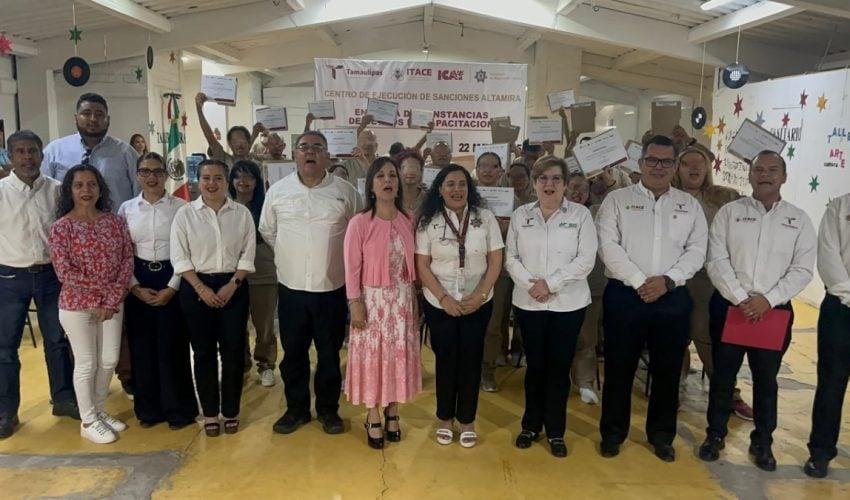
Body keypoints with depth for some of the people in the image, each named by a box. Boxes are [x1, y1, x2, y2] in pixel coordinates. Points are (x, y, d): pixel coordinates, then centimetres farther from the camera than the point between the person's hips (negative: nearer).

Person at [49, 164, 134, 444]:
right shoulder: (61, 227, -8)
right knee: (87, 364, 6)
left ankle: (100, 411, 32)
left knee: (109, 360, 12)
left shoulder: (115, 222, 2)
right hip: (77, 305, -4)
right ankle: (88, 421, 22)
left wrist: (113, 298, -11)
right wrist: (104, 290, -16)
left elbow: (127, 261, -1)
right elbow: (65, 273, -14)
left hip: (113, 304, 4)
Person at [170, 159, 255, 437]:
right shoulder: (185, 213, -1)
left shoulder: (242, 213, 2)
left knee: (233, 350, 3)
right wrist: (201, 288, -11)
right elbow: (179, 257, -3)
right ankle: (210, 412, 19)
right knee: (203, 351, 6)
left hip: (233, 286, 1)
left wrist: (232, 285, -10)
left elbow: (248, 254, 1)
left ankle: (231, 411, 18)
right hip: (196, 287, 0)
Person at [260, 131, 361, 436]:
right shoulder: (278, 191, 1)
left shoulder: (346, 192, -4)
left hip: (332, 287, -1)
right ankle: (296, 408, 30)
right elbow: (267, 231, 13)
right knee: (293, 353, 13)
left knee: (329, 353, 11)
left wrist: (332, 257, 6)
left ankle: (328, 409, 28)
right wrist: (290, 255, 12)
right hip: (291, 287, 1)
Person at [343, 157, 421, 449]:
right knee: (372, 356, 6)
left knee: (399, 355, 12)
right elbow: (352, 267, -9)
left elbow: (412, 264, 7)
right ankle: (373, 418, 22)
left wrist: (414, 300, 9)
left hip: (402, 299, 4)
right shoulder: (359, 223, -11)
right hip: (373, 299, -4)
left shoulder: (408, 221, 1)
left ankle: (392, 413, 30)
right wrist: (355, 304, -12)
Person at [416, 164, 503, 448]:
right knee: (445, 360, 9)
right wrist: (444, 298, -13)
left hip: (478, 304, 1)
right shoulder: (428, 222, -4)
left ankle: (467, 420, 23)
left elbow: (495, 261, -2)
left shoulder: (485, 218, -2)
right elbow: (422, 266, -4)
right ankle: (445, 418, 26)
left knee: (471, 361, 7)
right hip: (439, 305, 0)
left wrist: (480, 295, -12)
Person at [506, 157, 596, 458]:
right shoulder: (520, 215, 5)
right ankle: (531, 425, 26)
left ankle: (555, 431, 20)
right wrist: (529, 284, -13)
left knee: (559, 367, 5)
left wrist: (551, 283, -15)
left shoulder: (581, 215, -1)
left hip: (568, 304, -1)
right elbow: (511, 257, 3)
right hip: (528, 303, 1)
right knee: (535, 365, 9)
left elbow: (585, 259, -8)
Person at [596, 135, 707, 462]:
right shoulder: (617, 200, 3)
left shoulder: (689, 205, 11)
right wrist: (640, 282, -14)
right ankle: (613, 433, 21)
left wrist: (667, 280, -12)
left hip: (673, 297, 2)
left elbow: (696, 250, 3)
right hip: (625, 294, -2)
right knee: (619, 367, 5)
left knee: (668, 369, 10)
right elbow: (609, 246, -7)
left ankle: (661, 435, 27)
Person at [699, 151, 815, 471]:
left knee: (766, 378, 11)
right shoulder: (729, 212, 1)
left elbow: (803, 269, -1)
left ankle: (762, 442, 27)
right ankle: (715, 435, 24)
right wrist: (740, 299, -14)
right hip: (729, 305, -1)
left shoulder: (799, 220, 5)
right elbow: (716, 261, -6)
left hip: (775, 310, 1)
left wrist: (768, 299, -13)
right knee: (723, 374, 9)